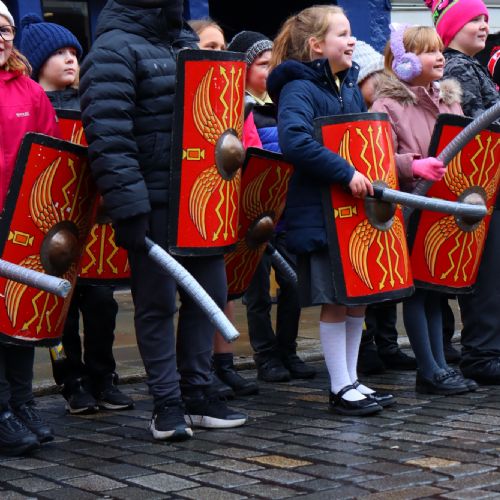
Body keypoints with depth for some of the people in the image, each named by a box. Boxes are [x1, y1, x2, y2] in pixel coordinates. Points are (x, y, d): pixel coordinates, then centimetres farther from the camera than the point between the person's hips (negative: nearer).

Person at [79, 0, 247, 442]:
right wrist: (128, 207, -26)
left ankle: (196, 394, 22)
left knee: (210, 292, 11)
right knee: (158, 303, 2)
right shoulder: (114, 50, -11)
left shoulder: (185, 42, 16)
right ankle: (167, 404, 12)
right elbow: (108, 139, -20)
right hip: (153, 205, -8)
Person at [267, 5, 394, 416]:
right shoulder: (299, 89, -13)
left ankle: (352, 380, 22)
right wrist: (346, 172, -30)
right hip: (319, 211, -8)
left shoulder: (351, 87, 13)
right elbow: (294, 140, -30)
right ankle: (341, 389, 8)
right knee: (335, 300, -2)